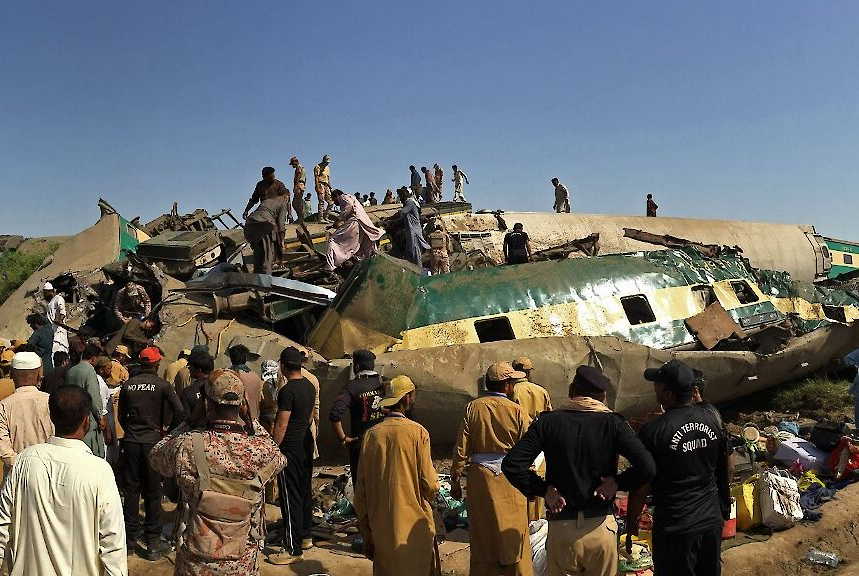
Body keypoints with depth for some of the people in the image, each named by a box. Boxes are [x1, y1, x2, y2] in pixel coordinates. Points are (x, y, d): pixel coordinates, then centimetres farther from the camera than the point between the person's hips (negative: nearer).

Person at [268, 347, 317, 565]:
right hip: (306, 444, 9)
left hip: (290, 448, -9)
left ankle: (293, 549, 1)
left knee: (290, 498, -3)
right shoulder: (310, 386, 7)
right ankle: (305, 537, 31)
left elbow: (281, 426, -20)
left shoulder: (287, 390, -20)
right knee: (305, 492, 18)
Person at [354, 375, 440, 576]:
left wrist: (366, 531, 12)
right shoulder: (418, 433, -12)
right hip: (413, 525, -3)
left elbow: (361, 489, 2)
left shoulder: (371, 434, -2)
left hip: (381, 527, 4)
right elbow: (430, 484, -12)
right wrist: (431, 495, 12)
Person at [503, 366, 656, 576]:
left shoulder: (547, 421, -4)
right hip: (601, 528, 0)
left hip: (560, 529, 0)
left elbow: (511, 464, -11)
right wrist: (618, 482, -2)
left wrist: (543, 489, -3)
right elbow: (647, 467, -17)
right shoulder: (612, 423, -6)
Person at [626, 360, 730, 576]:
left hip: (675, 529, -5)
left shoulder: (653, 431, -21)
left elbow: (641, 487, -15)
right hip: (712, 521, 5)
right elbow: (724, 470, 9)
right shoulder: (711, 418, -4)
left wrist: (631, 525, -1)